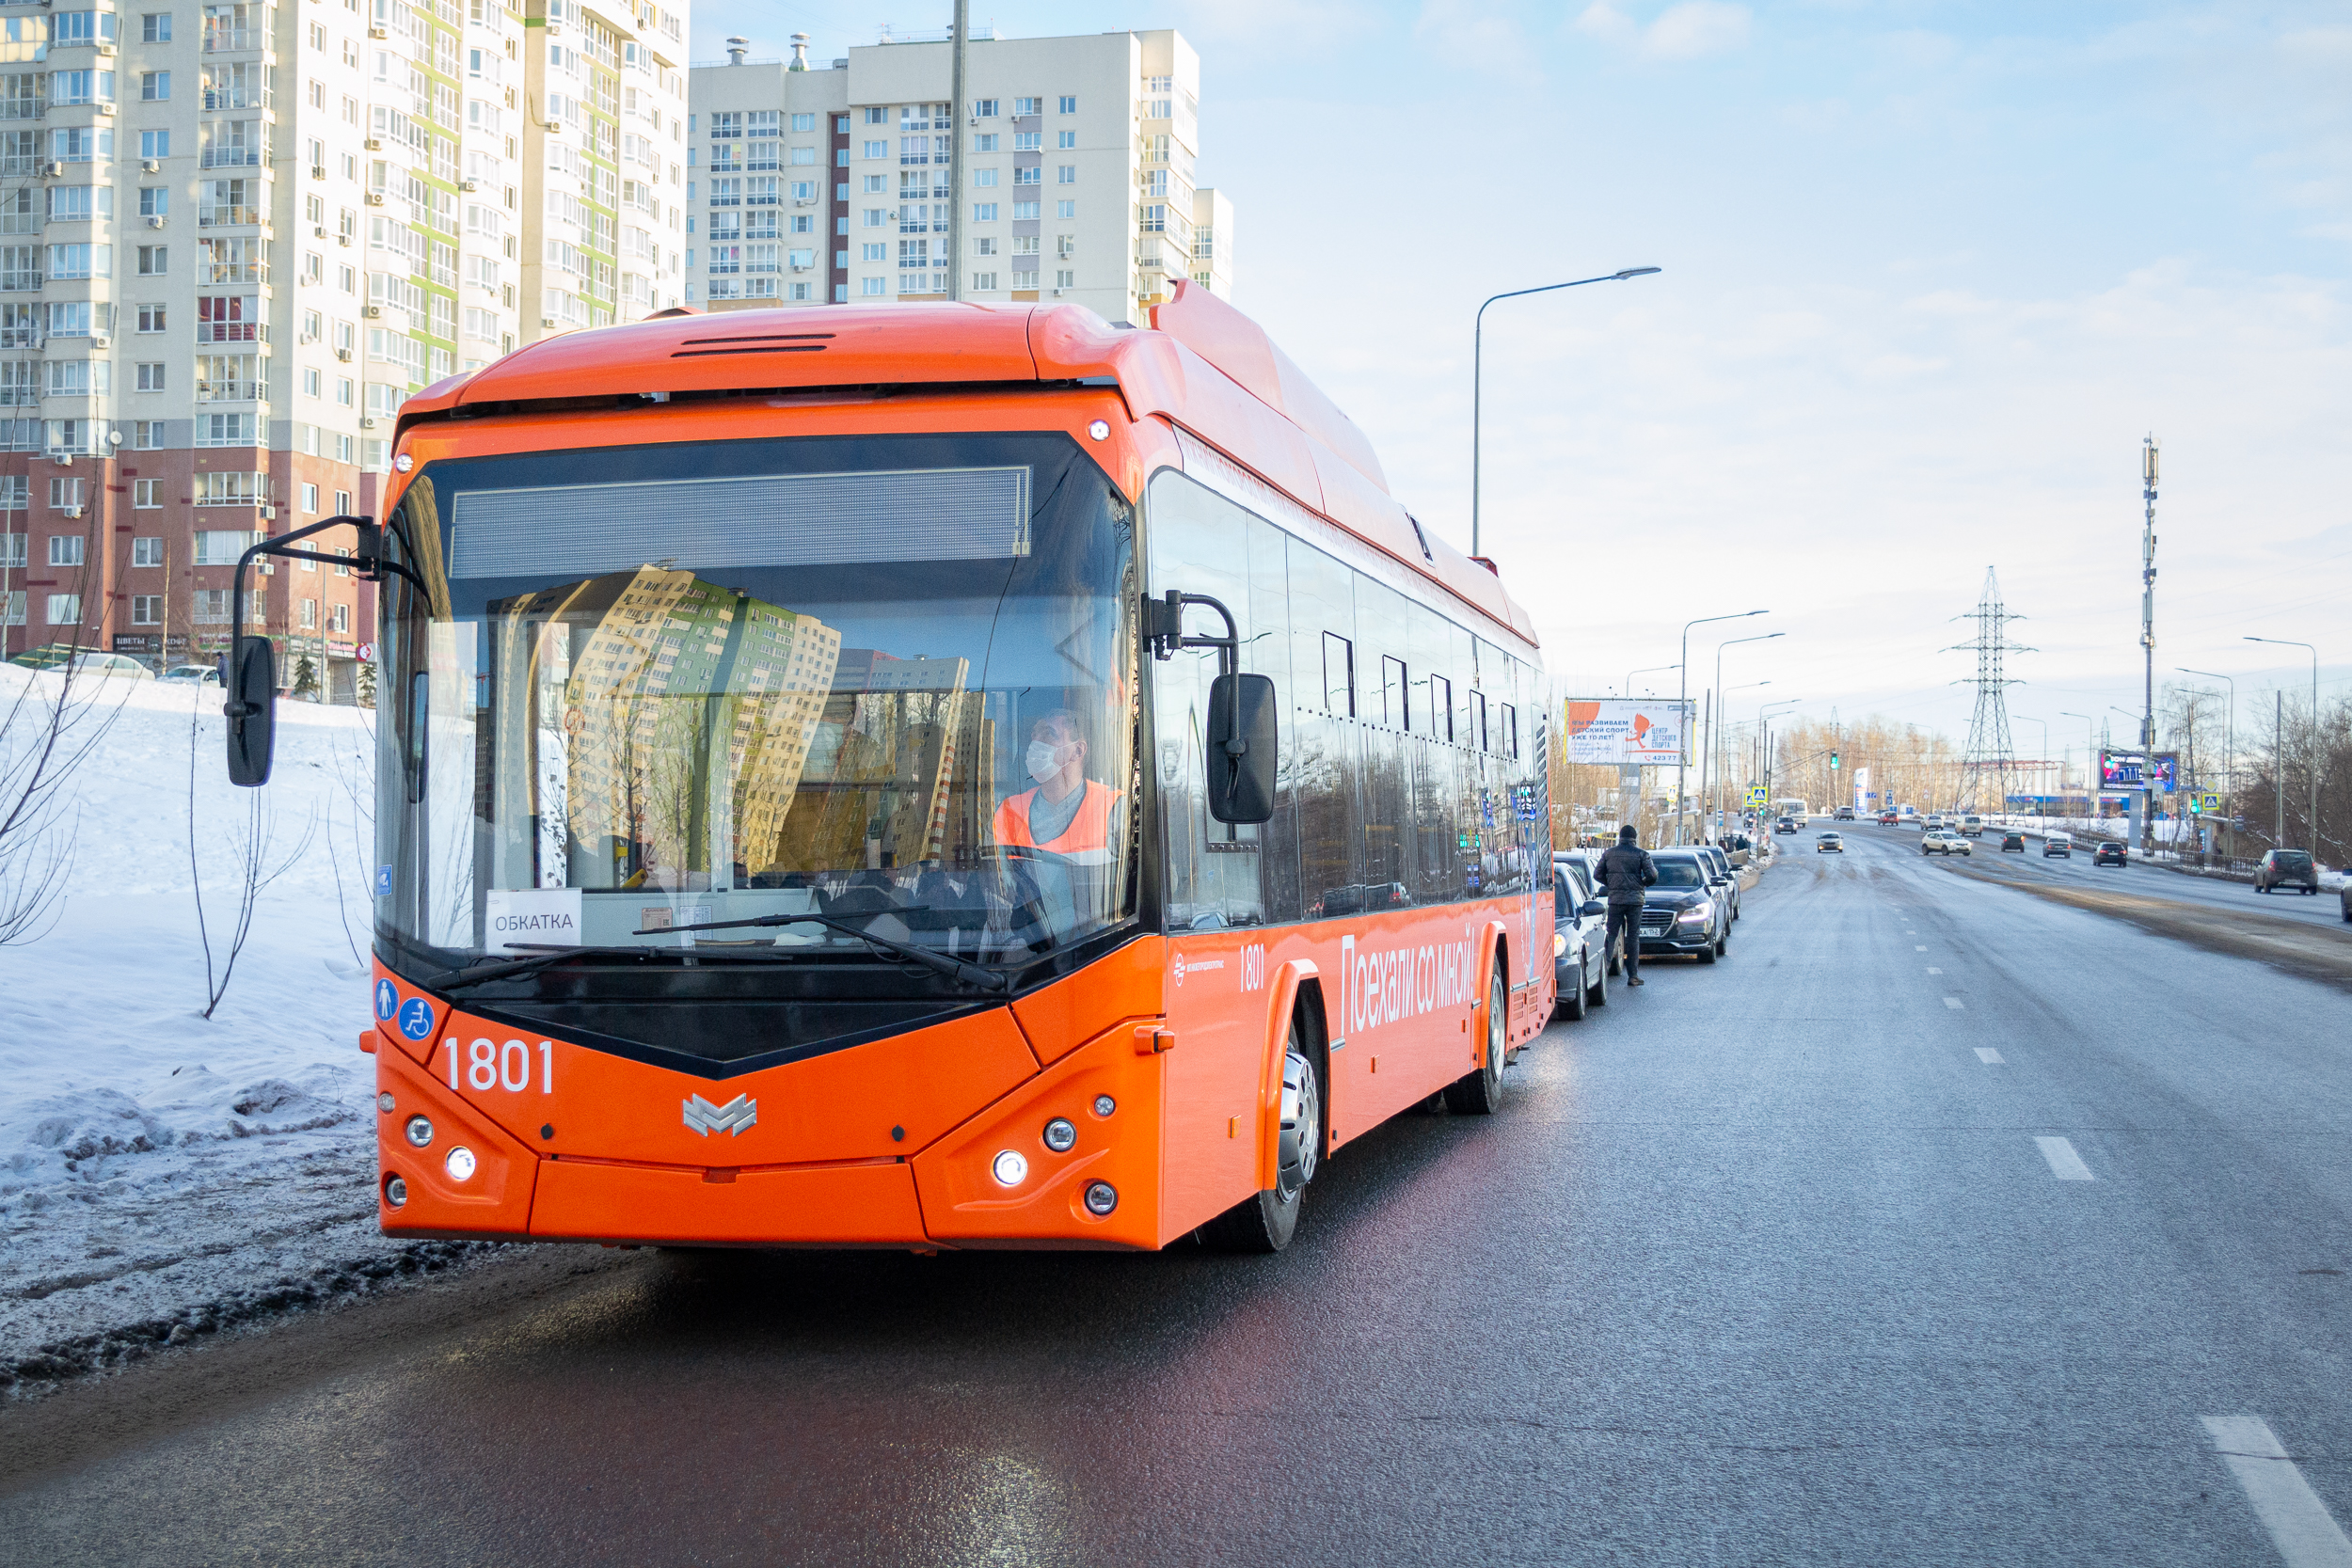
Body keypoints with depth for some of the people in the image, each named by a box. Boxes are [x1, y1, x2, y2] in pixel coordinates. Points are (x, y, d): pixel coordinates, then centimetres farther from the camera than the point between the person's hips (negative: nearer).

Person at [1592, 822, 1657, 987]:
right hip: (1635, 899, -1)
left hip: (1615, 899, 1)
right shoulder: (1641, 854, -1)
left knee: (1611, 936, 6)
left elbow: (1597, 874, 7)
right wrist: (1642, 883, 11)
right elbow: (1652, 875, -9)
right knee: (1633, 938, 4)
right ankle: (1633, 976, 2)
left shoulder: (1608, 853, 5)